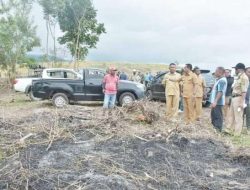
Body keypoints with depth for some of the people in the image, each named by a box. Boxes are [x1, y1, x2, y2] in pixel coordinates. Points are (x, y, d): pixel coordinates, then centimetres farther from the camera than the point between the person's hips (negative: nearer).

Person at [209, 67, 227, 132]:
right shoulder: (219, 80, 15)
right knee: (214, 116, 17)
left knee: (218, 117, -3)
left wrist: (215, 101, -27)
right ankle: (214, 129, 28)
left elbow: (220, 92, -24)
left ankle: (218, 131, 4)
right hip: (215, 102, 10)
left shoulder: (222, 80, -17)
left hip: (218, 102, -10)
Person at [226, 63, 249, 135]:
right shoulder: (238, 77, 15)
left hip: (238, 98, -10)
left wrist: (242, 102, -23)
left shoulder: (244, 77, -15)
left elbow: (244, 91, -21)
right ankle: (229, 129, 31)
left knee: (238, 117, -1)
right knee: (231, 115, 18)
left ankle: (237, 134, 8)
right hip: (234, 98, 10)